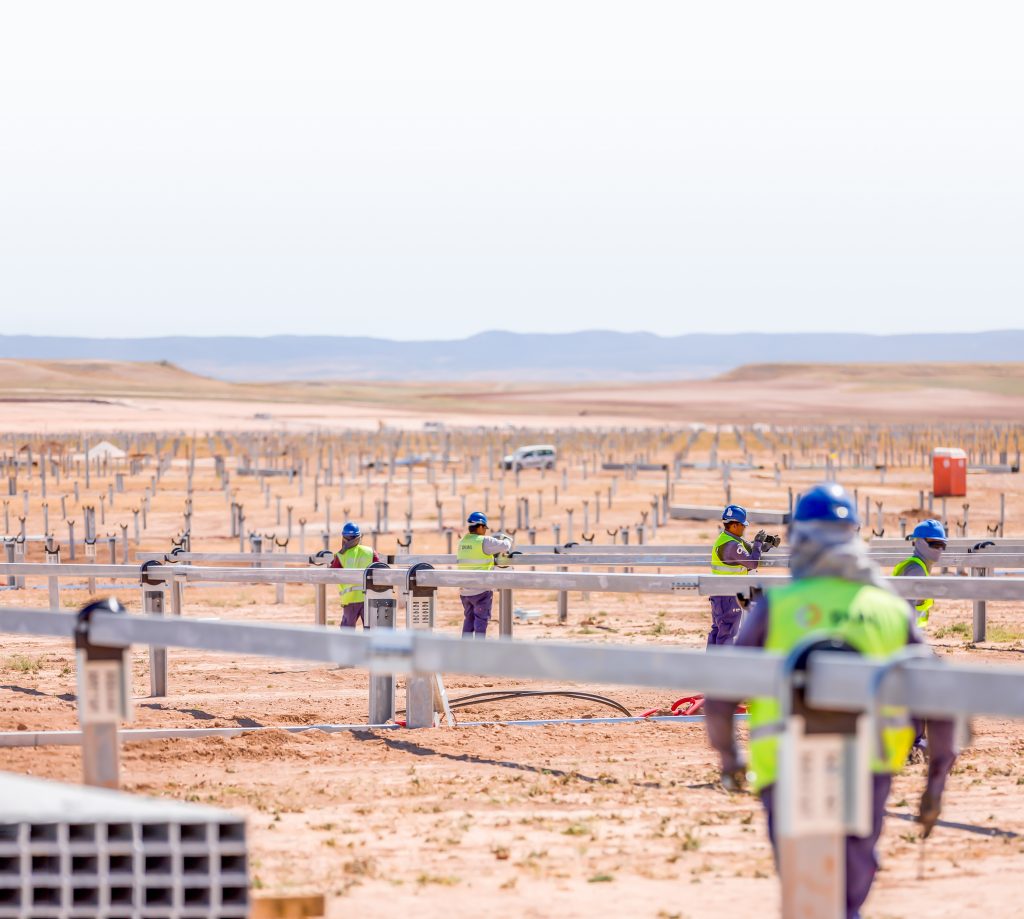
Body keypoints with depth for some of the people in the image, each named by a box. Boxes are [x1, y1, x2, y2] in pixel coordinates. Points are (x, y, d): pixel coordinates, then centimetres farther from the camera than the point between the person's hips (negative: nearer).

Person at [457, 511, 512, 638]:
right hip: (481, 590, -7)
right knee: (481, 619, 0)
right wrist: (507, 541, 14)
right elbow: (504, 546, -8)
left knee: (469, 619, 16)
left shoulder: (462, 542, 9)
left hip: (465, 590, 7)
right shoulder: (484, 541, -13)